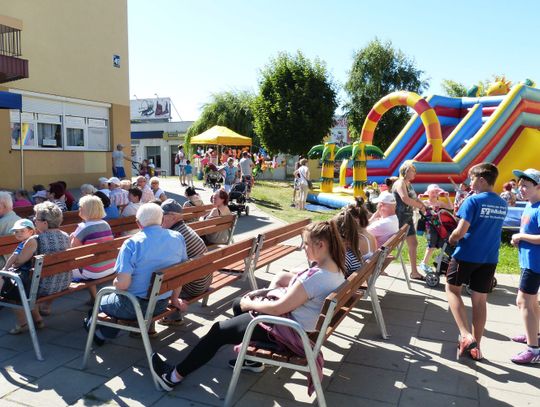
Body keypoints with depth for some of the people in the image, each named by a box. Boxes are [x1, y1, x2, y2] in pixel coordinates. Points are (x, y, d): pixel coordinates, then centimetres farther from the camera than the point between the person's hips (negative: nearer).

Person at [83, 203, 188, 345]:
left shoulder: (132, 244, -21)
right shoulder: (178, 238, -6)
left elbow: (122, 284, -24)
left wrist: (115, 282, -1)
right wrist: (174, 299, 16)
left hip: (134, 307, -5)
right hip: (162, 305, 5)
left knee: (101, 301, 27)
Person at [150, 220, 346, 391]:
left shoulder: (316, 276, -31)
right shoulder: (335, 268, -1)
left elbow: (278, 308, -26)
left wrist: (250, 304, -9)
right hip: (295, 321, 9)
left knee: (219, 331, 1)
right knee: (238, 305, 23)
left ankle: (175, 376, 16)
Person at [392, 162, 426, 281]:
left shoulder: (409, 184, 16)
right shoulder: (400, 183, -14)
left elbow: (415, 199, 14)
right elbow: (405, 199, -29)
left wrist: (426, 207, -3)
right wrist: (421, 206, -20)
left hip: (407, 218, 9)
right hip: (399, 218, -9)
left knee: (413, 244, 9)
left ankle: (414, 272, 16)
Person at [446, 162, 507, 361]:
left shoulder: (473, 200, -14)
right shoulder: (502, 204, 8)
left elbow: (461, 230, -22)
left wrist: (451, 239, -2)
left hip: (466, 255, -6)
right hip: (489, 257, 6)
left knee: (452, 289, 12)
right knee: (480, 301, 11)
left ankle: (466, 335, -4)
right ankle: (475, 346, 20)